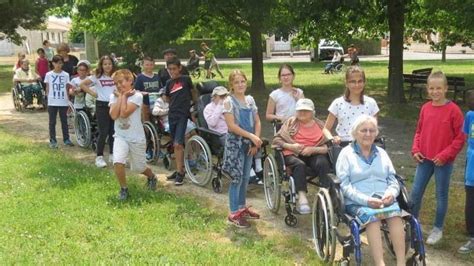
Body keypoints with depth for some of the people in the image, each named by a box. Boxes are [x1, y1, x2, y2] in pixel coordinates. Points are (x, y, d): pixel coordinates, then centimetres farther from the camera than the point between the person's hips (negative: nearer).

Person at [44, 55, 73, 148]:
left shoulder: (66, 75, 3)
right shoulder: (49, 74, 0)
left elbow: (67, 88, 6)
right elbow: (47, 88, 4)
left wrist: (69, 101, 2)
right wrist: (47, 99, -4)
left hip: (63, 102, 1)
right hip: (52, 102, -1)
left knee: (64, 121, 10)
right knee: (52, 122, 4)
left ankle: (66, 139, 19)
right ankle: (52, 141, 10)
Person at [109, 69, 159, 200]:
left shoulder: (137, 96, -14)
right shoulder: (114, 96, -1)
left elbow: (124, 113, -26)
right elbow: (114, 115, -17)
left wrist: (124, 96, -15)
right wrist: (119, 97, -13)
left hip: (137, 138, -3)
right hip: (120, 136, 3)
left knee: (139, 168, 12)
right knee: (118, 162, -22)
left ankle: (152, 177, 48)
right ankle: (124, 189, 1)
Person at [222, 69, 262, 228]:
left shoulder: (250, 99, 9)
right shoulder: (229, 101, -9)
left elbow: (257, 122, 9)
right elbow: (231, 125, -18)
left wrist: (256, 140, -5)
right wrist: (251, 136, -22)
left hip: (249, 143, 6)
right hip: (235, 143, -6)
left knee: (245, 177, 14)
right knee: (237, 178, -5)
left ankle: (242, 207, 28)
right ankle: (233, 214, 1)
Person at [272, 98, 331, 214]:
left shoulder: (319, 125, 14)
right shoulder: (291, 122, 14)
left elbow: (327, 147, 3)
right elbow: (276, 140, 7)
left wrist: (313, 149, -14)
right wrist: (291, 146, -10)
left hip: (313, 154, 1)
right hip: (293, 154, -1)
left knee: (323, 163, -33)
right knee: (300, 165, -36)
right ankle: (302, 197, -46)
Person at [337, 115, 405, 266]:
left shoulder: (382, 153, 21)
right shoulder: (346, 153, 6)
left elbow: (393, 180, 16)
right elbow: (344, 186, -4)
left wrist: (391, 193, -8)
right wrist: (366, 200, -18)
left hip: (384, 200, 4)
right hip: (357, 202, -3)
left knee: (395, 213, -30)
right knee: (371, 216, -36)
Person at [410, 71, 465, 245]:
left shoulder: (453, 110, -11)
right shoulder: (425, 108, 3)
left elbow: (460, 138, -9)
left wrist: (445, 155, -14)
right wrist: (415, 150, -1)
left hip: (443, 161, -4)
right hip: (425, 159, 4)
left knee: (441, 195, 8)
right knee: (415, 192, 7)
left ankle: (438, 229, 23)